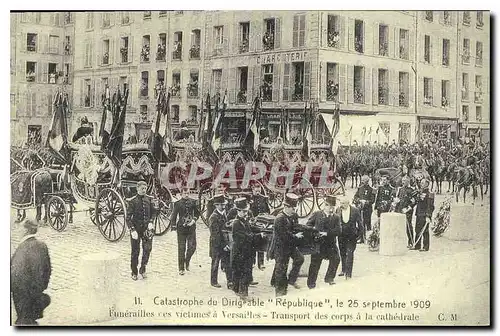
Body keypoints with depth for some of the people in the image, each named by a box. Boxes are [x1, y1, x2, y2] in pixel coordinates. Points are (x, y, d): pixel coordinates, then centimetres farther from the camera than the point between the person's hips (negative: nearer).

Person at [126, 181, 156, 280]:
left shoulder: (149, 200, 4)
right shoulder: (132, 201, -7)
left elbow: (153, 212, 16)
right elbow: (128, 217, -9)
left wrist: (150, 222, -2)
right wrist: (132, 230, -18)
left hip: (147, 227, 3)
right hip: (136, 228, -3)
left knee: (148, 248, -7)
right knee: (135, 251, 4)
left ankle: (143, 269, 11)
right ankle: (134, 273, 18)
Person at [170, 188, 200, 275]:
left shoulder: (193, 202, 5)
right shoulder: (178, 203, -1)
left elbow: (197, 213, 10)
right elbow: (174, 215, 4)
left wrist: (194, 220, -5)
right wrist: (174, 223, -6)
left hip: (191, 227, 2)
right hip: (181, 228, -2)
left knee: (192, 247, -2)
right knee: (181, 248, 1)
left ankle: (187, 261, 28)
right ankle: (181, 268, 9)